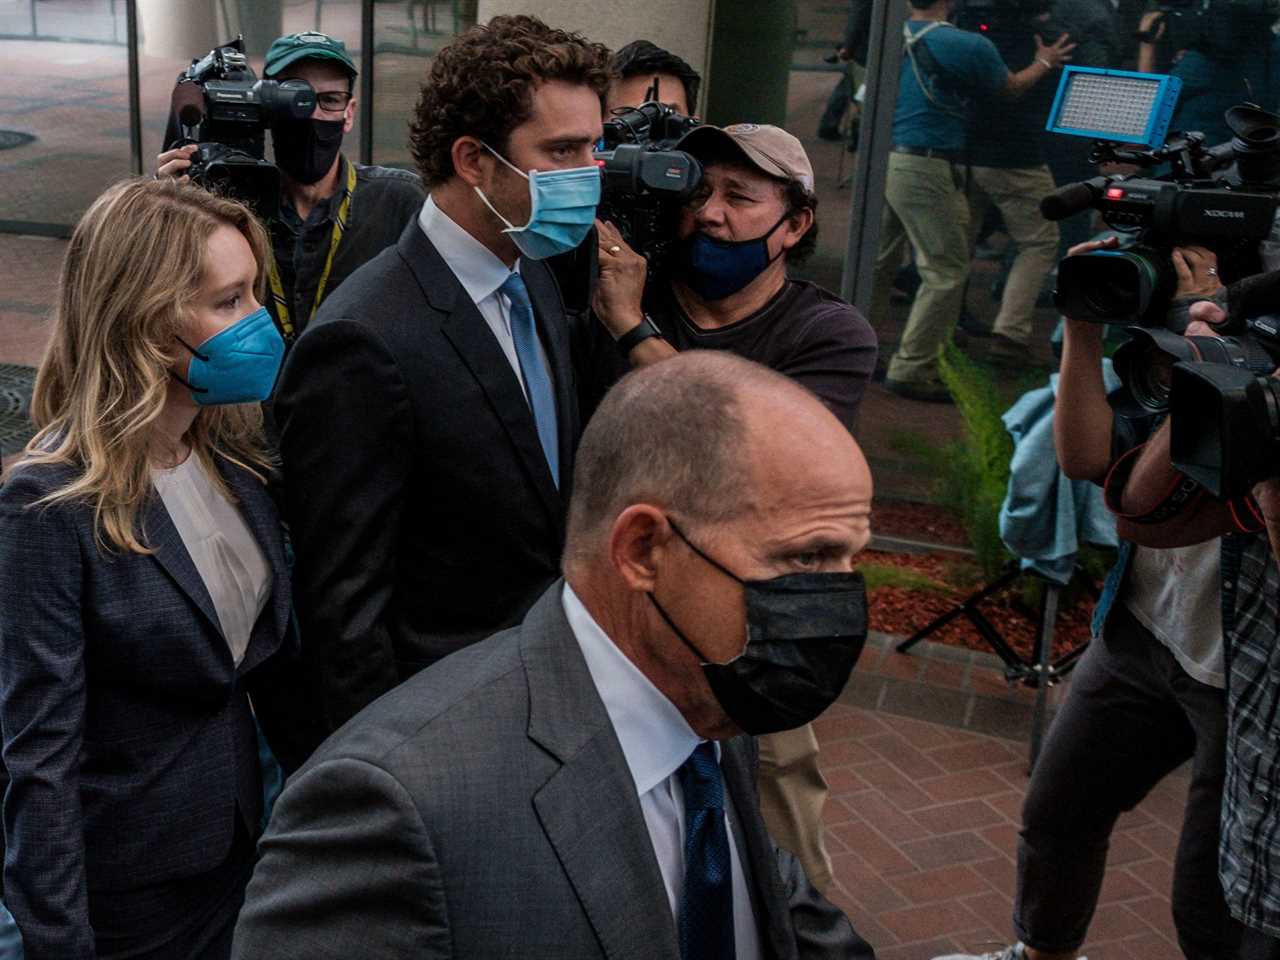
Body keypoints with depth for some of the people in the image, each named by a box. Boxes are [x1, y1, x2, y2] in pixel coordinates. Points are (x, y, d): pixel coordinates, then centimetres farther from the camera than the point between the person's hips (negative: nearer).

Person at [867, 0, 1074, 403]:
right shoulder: (965, 45, -9)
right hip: (921, 169, -7)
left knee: (878, 260, 17)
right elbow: (1011, 87, 8)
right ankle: (911, 370, -2)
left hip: (879, 158, 8)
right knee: (947, 270, -1)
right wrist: (1044, 63, 29)